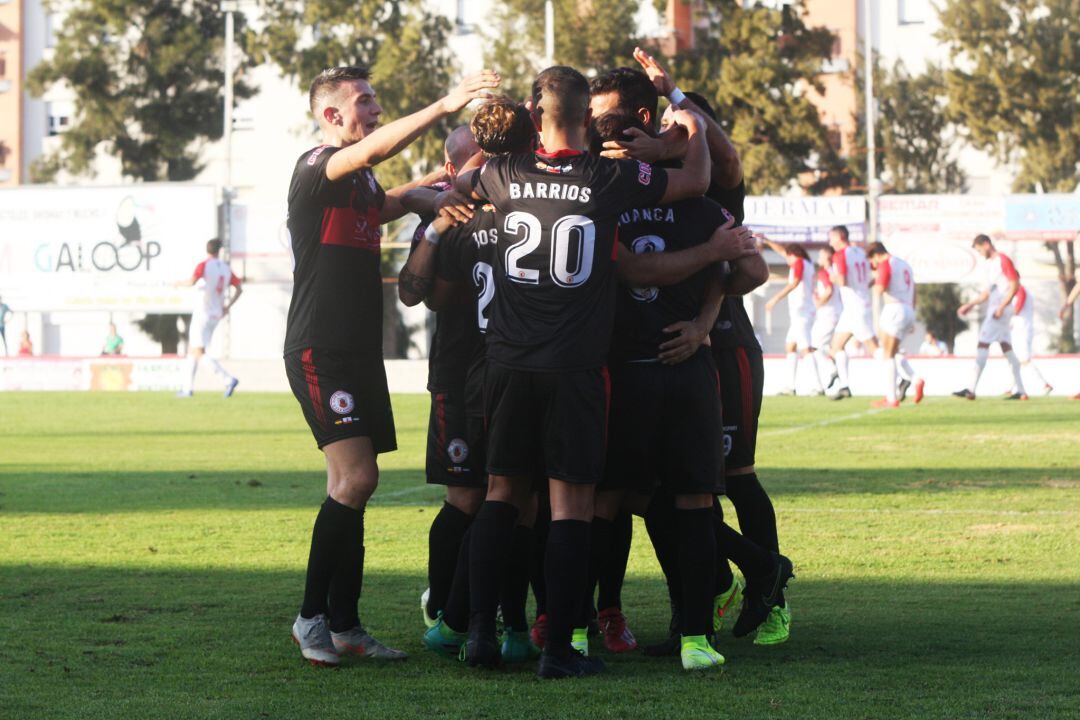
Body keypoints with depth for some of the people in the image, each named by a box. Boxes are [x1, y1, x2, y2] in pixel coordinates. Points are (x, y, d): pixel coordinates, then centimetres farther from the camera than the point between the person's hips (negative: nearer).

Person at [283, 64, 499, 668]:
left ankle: (345, 625, 10)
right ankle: (312, 616, -11)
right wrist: (445, 107, -36)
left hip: (360, 350, 9)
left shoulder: (362, 182, 18)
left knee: (353, 486, 7)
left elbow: (381, 205, 40)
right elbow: (374, 150, -29)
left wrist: (425, 184, 23)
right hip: (320, 351, -9)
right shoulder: (316, 167, -10)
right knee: (356, 478, -18)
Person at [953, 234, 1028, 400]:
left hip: (1001, 309, -10)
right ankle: (1020, 390, 11)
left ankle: (971, 390, -16)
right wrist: (971, 305, 19)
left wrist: (1001, 307, -21)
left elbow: (1015, 285, -16)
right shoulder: (988, 264, 18)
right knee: (1006, 347, 9)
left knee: (983, 344, -13)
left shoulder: (1003, 260, -11)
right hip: (993, 309, 10)